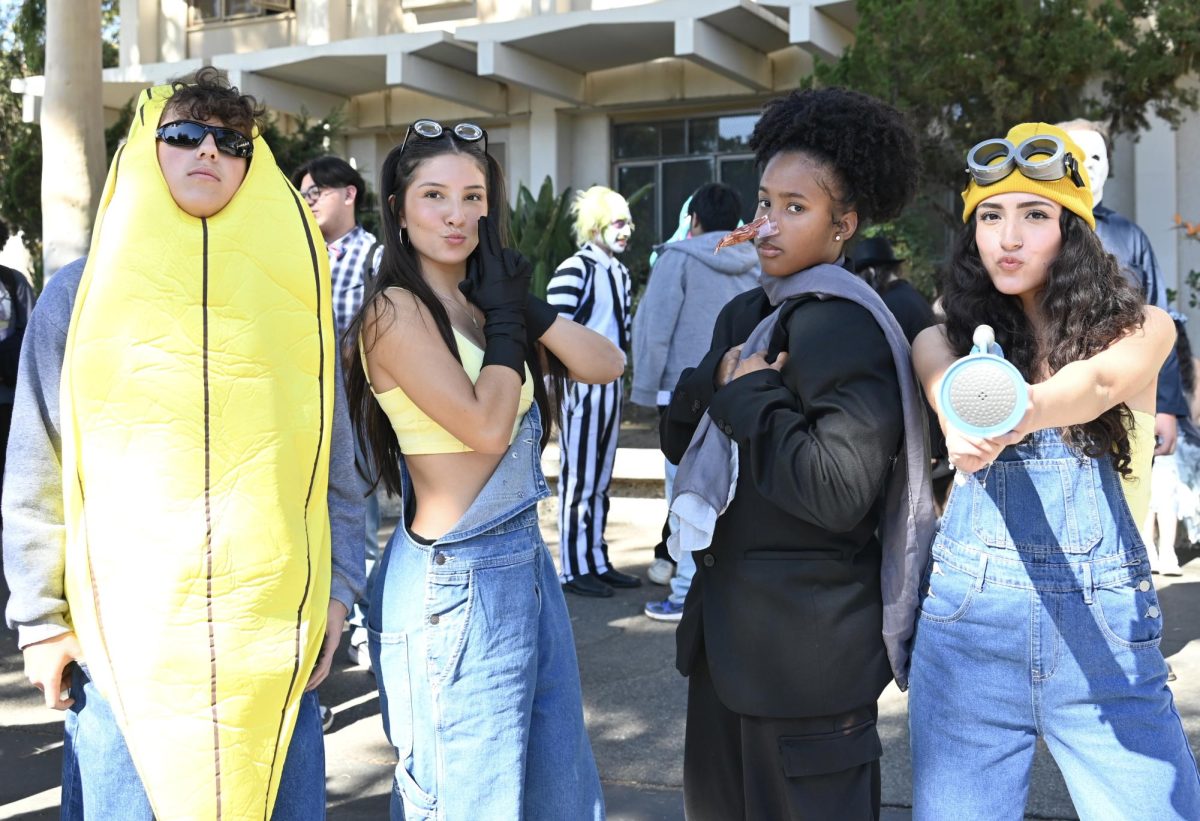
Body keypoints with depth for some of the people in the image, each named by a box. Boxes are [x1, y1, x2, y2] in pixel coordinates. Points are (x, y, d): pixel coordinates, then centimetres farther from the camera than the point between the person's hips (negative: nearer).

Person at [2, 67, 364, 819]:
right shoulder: (81, 293, 2)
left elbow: (333, 458, 9)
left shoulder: (293, 293, 6)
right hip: (124, 636, -1)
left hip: (278, 635, 1)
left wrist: (339, 586, 4)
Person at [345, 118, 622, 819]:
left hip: (527, 559, 8)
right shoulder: (395, 311, -13)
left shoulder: (484, 302, 10)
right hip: (457, 579, -8)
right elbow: (486, 427, -21)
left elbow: (607, 364, 3)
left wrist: (525, 308, -9)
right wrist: (504, 317, -10)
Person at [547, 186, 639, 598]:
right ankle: (574, 569, 8)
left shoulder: (620, 272, 13)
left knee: (600, 480, 13)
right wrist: (561, 388, -17)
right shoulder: (574, 271, -12)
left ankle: (598, 563, 21)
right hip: (581, 387, -8)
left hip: (611, 385, 8)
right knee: (578, 479, 0)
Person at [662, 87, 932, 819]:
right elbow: (679, 438, 11)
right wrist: (718, 384, -8)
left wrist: (748, 400, -16)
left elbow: (840, 491, -26)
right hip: (733, 629, 9)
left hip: (808, 649, -9)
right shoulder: (747, 314, 10)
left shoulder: (842, 328, -17)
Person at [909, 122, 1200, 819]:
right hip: (968, 613, 1)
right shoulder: (945, 340, 6)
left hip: (1104, 627, -1)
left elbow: (1096, 381, -21)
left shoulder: (1140, 328, 2)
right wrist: (966, 430, -42)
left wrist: (1024, 411, -44)